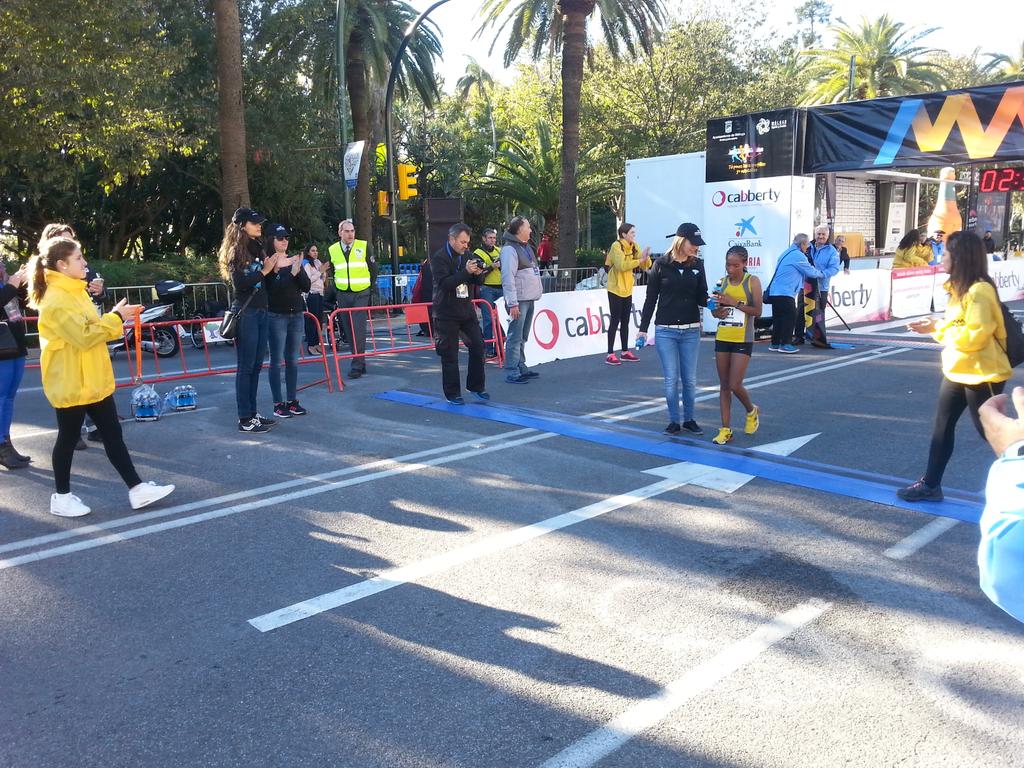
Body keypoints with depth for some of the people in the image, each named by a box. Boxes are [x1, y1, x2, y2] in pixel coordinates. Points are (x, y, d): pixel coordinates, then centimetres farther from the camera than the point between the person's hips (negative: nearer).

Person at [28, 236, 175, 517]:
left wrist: (118, 318, 5)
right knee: (68, 439, 4)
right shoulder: (56, 300, -19)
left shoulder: (74, 292, 12)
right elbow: (84, 336, -25)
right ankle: (61, 497, 20)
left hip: (94, 381, 9)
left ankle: (137, 490, 12)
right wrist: (116, 317, -17)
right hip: (71, 384, -9)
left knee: (113, 435, 8)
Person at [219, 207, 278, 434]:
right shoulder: (235, 251, -7)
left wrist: (272, 269, -1)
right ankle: (245, 419, 0)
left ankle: (253, 413, 18)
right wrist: (264, 270, -14)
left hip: (261, 312, 8)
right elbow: (239, 283, -17)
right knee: (246, 367, -4)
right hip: (245, 313, -8)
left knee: (256, 365, 11)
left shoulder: (257, 248, 14)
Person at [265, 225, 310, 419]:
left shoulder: (295, 260, 10)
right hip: (276, 316, -5)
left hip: (296, 315, 5)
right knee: (277, 360, -2)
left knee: (293, 360, 9)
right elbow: (268, 289, -14)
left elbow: (306, 287, 4)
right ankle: (278, 404, 2)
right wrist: (274, 270, -27)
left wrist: (298, 270, -13)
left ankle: (292, 400, 17)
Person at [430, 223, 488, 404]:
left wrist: (478, 273, -13)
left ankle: (476, 386, 20)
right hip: (447, 313, -6)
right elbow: (444, 283, -23)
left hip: (467, 310, 6)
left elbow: (478, 282, 11)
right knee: (450, 354, -1)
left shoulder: (467, 255, 8)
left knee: (478, 346, 5)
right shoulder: (439, 258, -10)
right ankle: (452, 394, 9)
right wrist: (466, 272, -30)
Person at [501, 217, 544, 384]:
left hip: (529, 299, 9)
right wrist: (512, 303, -21)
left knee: (523, 337, 15)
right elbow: (507, 278, -18)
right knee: (514, 337, -8)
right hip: (519, 301, -9)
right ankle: (511, 372, -5)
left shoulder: (526, 247, 18)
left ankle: (521, 367, 22)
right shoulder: (509, 249, -12)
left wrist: (538, 290, 19)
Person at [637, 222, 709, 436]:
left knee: (690, 379, 6)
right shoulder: (661, 265, -2)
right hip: (665, 331, -2)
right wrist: (643, 329, 0)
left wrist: (710, 301, -18)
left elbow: (701, 298, 5)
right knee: (671, 379, 1)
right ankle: (674, 421, 13)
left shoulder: (697, 265, 5)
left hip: (691, 331, 2)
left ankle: (689, 419, 21)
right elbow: (651, 299, 1)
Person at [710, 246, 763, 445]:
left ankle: (752, 411, 24)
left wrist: (735, 302, -20)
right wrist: (718, 311, -10)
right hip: (722, 338, 4)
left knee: (735, 385, -8)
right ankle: (726, 430, 12)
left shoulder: (752, 281, -5)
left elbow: (757, 311, -11)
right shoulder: (723, 282, 7)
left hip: (743, 340, -4)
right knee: (724, 385, 6)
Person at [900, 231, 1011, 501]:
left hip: (981, 374, -10)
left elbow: (975, 335, -25)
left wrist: (938, 329, -17)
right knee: (942, 426, 12)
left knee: (990, 432, 2)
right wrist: (934, 326, 0)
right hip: (957, 371, 10)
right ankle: (930, 485, 20)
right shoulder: (960, 288, 10)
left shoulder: (979, 290, -21)